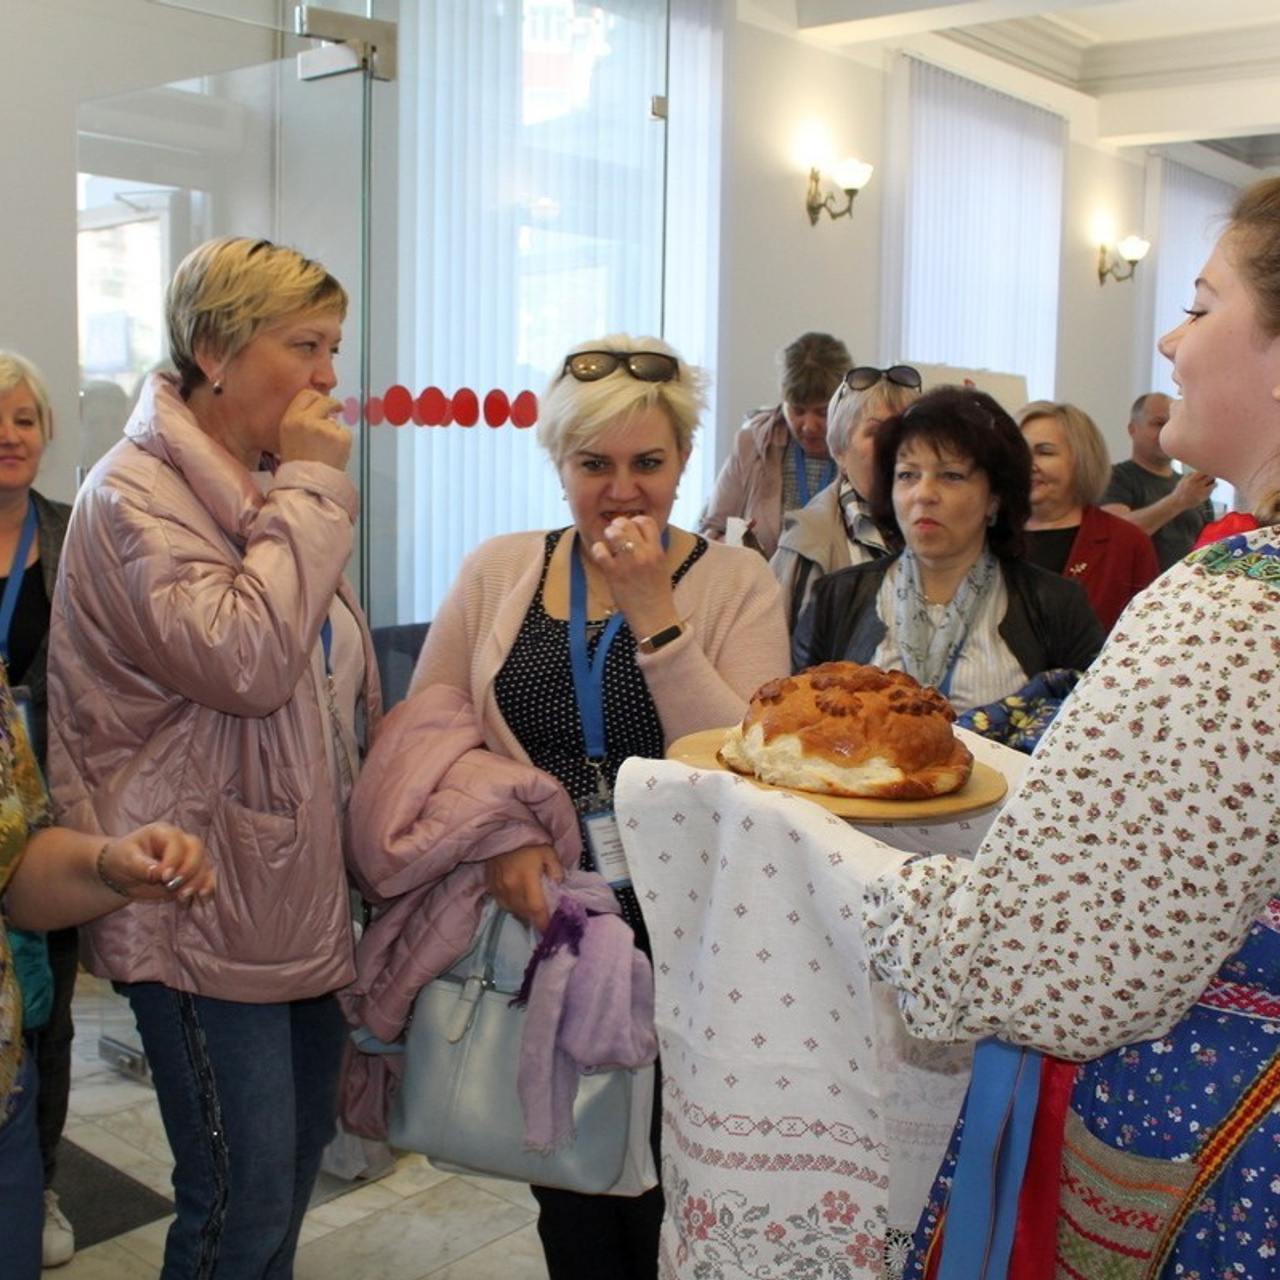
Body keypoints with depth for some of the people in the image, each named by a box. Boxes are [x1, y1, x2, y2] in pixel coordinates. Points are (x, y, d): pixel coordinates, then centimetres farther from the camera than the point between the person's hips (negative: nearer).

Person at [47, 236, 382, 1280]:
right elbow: (244, 658, -28)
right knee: (245, 1193, -1)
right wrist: (309, 488, -20)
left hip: (300, 885, 9)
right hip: (207, 905, -8)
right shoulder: (135, 497, -14)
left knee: (304, 1142, 18)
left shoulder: (275, 482, 13)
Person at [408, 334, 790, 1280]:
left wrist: (655, 614, -18)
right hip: (534, 922, 2)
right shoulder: (498, 572, 4)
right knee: (565, 1183, 16)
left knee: (661, 1187, 6)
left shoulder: (736, 581, -3)